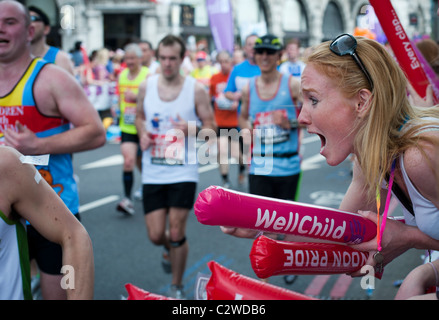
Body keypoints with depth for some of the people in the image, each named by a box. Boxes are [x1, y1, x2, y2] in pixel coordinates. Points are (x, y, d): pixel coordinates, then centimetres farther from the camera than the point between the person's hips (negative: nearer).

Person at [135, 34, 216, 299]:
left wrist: (191, 129, -23)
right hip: (153, 173, 3)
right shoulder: (147, 86, 2)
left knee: (177, 234, -1)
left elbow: (211, 126, -2)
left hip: (183, 172, -3)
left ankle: (177, 287, 21)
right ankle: (170, 248, 42)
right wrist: (142, 134, -5)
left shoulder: (196, 90, -7)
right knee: (156, 235, 3)